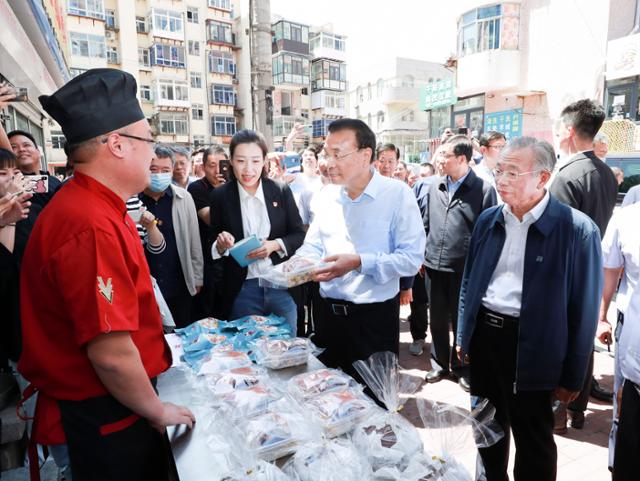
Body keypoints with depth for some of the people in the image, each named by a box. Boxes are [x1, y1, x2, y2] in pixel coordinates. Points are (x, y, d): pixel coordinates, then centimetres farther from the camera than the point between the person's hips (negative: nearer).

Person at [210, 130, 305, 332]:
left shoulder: (282, 191, -3)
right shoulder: (220, 196, -3)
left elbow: (299, 235, 2)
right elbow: (214, 245, 5)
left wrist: (275, 245, -16)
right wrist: (221, 244, -17)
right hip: (241, 291, 0)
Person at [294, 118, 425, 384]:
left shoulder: (397, 194, -12)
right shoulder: (326, 195, 5)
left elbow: (412, 258, -16)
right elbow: (313, 246, 10)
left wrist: (359, 263, -25)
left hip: (375, 316, -4)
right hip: (328, 311, 5)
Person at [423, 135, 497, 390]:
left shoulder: (483, 189, -8)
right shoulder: (435, 186, 7)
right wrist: (421, 254, 11)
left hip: (465, 268, -4)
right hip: (434, 264, 5)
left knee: (462, 321, 11)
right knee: (437, 319, 16)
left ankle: (462, 366, 31)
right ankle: (439, 362, 35)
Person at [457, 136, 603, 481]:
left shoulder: (577, 229, -13)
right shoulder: (488, 220, 2)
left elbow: (583, 308, -9)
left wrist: (572, 376, -5)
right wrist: (463, 336, 13)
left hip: (530, 347, -5)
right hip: (483, 334, 5)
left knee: (533, 441, 14)